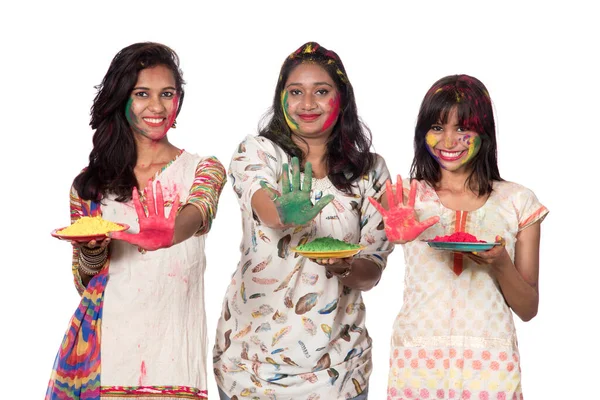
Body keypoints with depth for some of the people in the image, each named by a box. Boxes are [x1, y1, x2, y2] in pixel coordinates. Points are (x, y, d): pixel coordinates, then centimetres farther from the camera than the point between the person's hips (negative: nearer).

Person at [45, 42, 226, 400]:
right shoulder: (92, 183, 8)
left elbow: (198, 211, -20)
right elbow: (85, 284, 12)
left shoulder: (203, 170, 5)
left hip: (173, 352, -1)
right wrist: (91, 251, -11)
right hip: (103, 351, 1)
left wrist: (168, 232, -43)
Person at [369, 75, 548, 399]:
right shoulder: (407, 197, 4)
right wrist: (399, 235, -33)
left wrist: (500, 265, -12)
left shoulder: (518, 202, 4)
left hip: (488, 368, 0)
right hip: (417, 361, 0)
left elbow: (528, 309, 7)